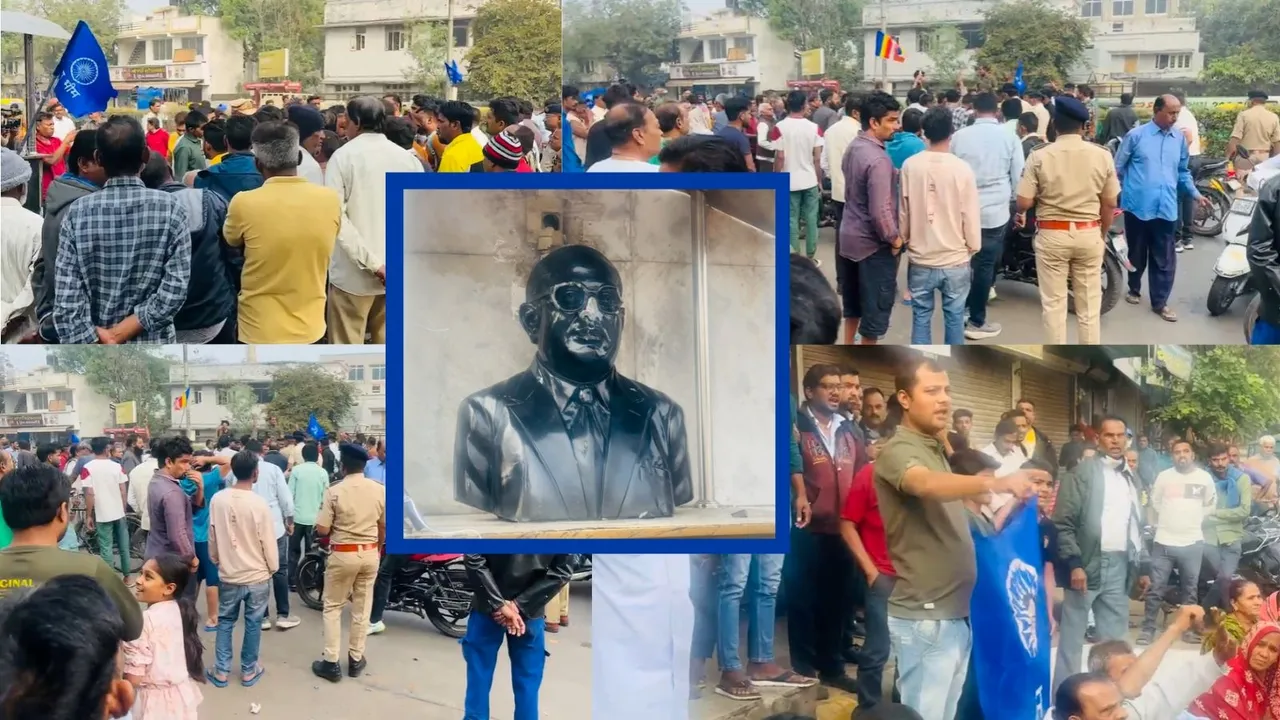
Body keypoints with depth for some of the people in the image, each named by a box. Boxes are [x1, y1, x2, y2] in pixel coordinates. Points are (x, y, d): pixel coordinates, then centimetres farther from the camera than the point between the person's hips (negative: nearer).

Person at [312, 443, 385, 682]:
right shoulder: (379, 490, -3)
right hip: (370, 554, 3)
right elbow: (384, 526, 8)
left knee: (332, 607, 9)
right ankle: (356, 659, 22)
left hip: (343, 555, -3)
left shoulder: (335, 492, -14)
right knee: (362, 608, 14)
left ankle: (331, 663, 9)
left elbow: (322, 530, -13)